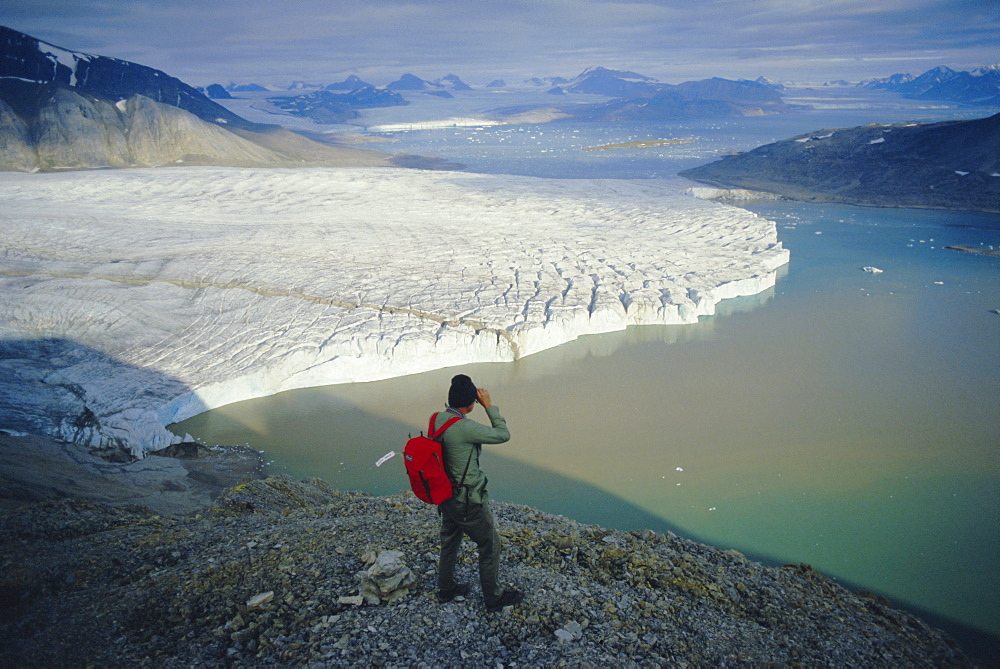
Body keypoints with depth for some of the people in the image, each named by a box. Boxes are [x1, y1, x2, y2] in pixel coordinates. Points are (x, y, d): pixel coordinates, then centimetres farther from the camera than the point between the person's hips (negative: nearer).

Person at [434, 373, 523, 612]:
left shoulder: (437, 420, -6)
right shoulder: (465, 427, -31)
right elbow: (503, 434, -20)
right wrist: (489, 406, -15)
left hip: (446, 496, 8)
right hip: (468, 502, -8)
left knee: (449, 542, 26)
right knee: (490, 546, 11)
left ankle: (446, 589, 44)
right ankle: (493, 597, 26)